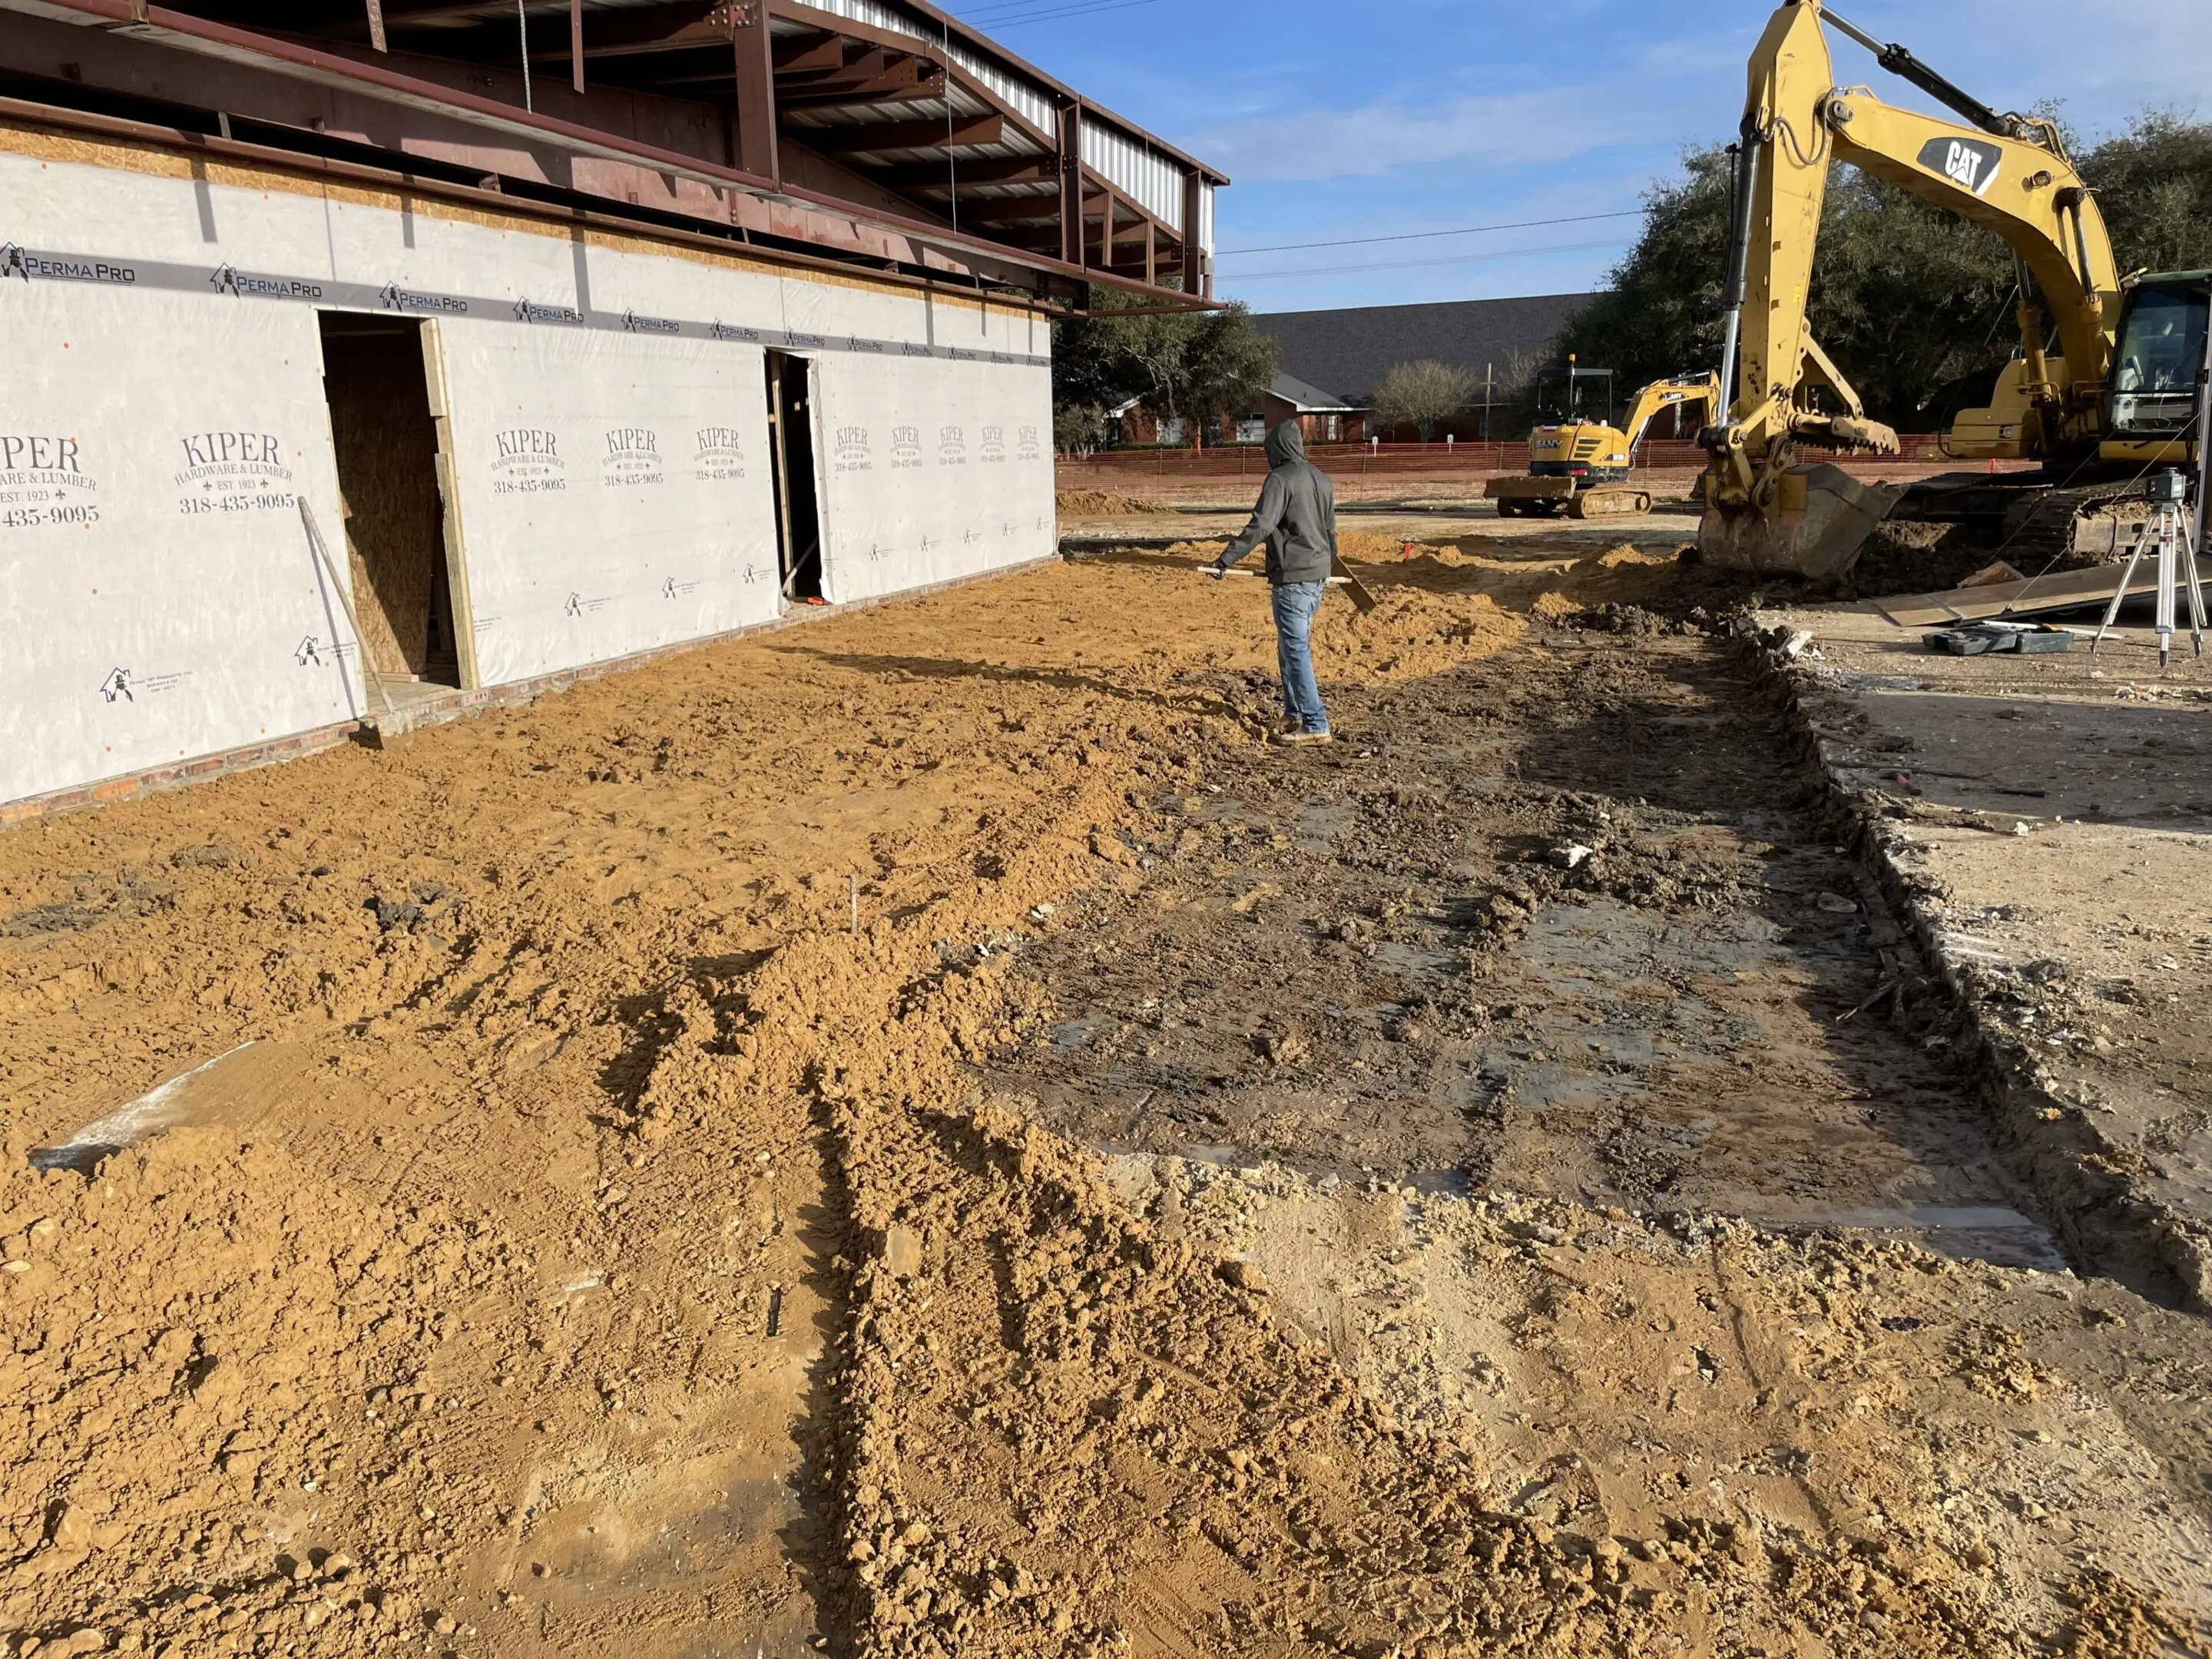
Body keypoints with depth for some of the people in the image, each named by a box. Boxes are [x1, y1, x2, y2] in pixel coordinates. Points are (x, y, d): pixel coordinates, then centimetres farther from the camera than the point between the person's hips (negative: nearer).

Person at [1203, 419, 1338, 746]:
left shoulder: (1280, 479, -11)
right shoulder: (1322, 479, 14)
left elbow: (1260, 526, -21)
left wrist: (1226, 560, -21)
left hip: (1293, 577, -9)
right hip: (1318, 577, 9)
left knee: (1296, 649, -6)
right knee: (1291, 645, 19)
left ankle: (1315, 725, -6)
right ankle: (1294, 713, 26)